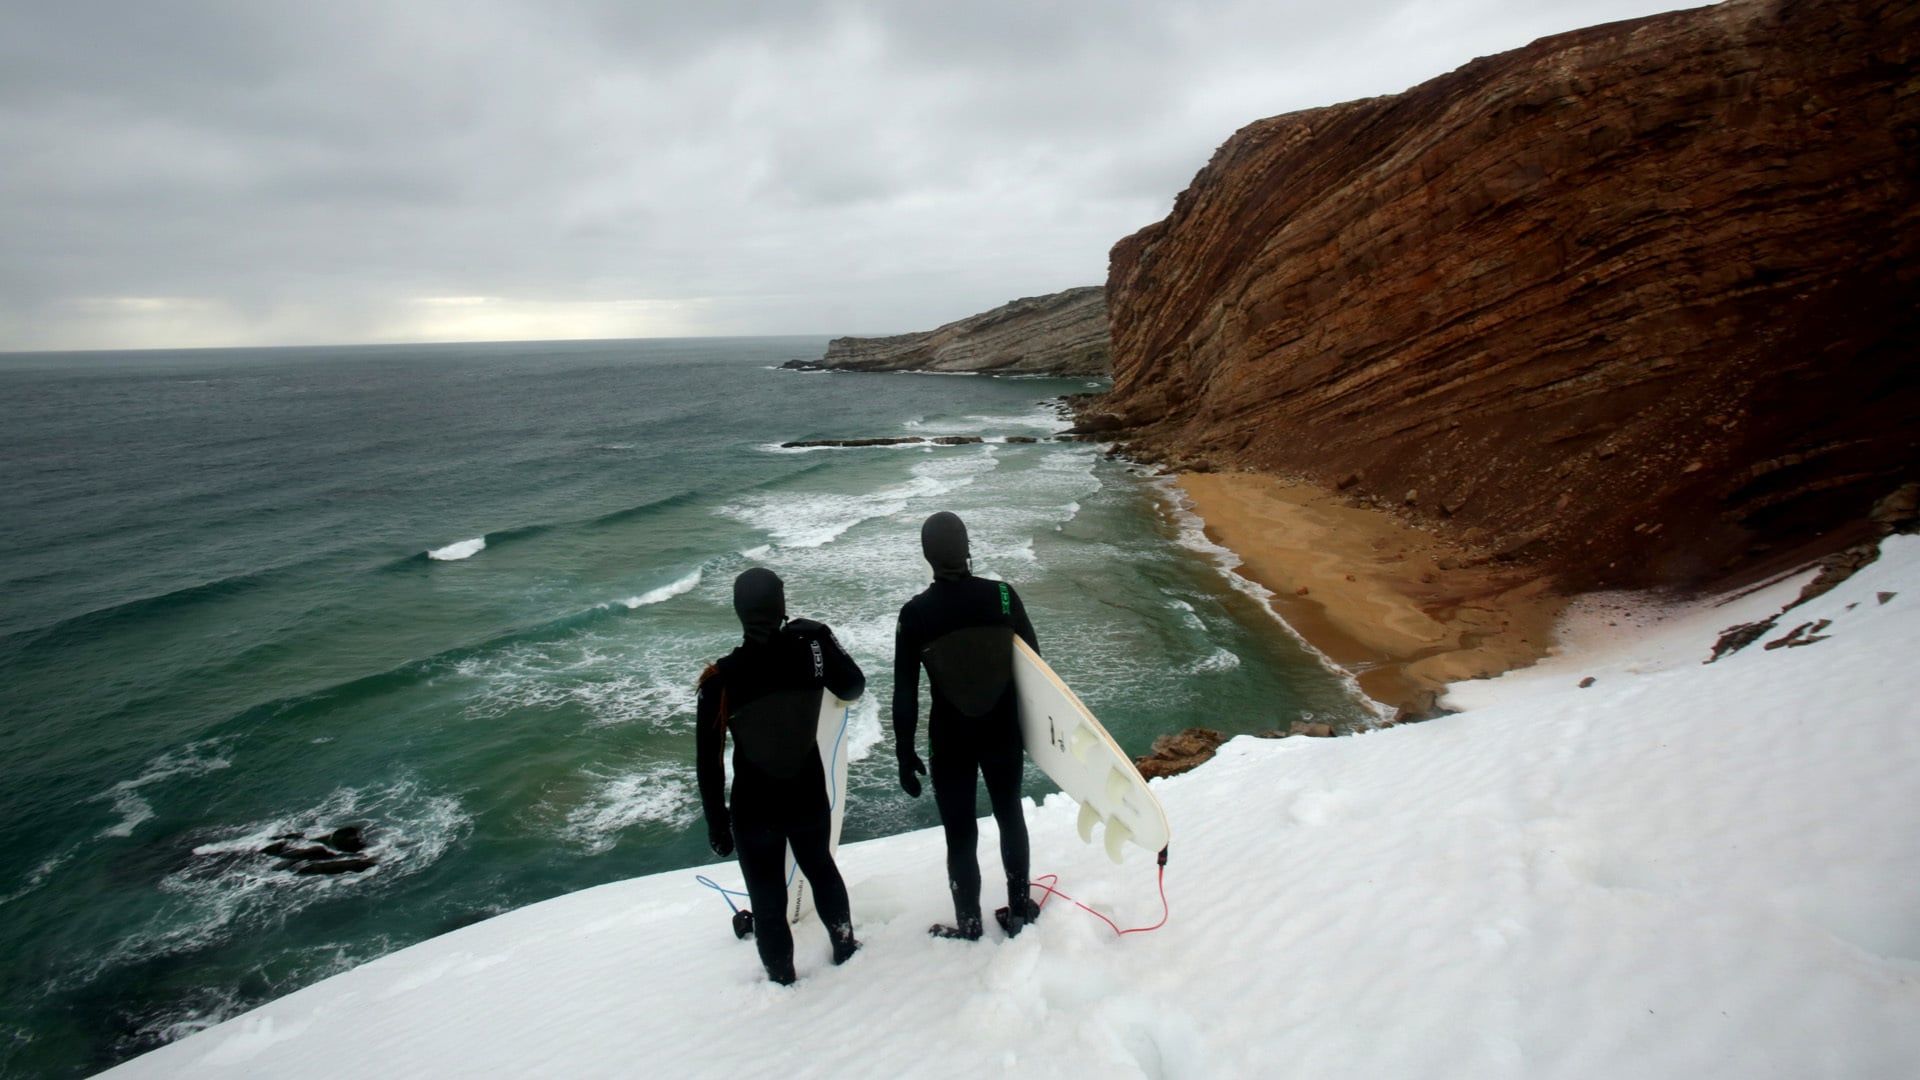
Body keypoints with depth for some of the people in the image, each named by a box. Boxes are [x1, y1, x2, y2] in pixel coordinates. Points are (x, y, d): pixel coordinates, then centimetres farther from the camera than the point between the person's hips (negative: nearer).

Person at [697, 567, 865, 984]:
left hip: (754, 810, -3)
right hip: (810, 798, 3)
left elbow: (709, 759, -13)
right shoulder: (811, 648, -16)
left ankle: (782, 979, 36)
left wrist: (716, 821, -2)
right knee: (821, 868, 30)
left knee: (767, 895, 18)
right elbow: (853, 687, 3)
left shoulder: (721, 678, -21)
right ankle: (845, 947, 47)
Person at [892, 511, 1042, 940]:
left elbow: (905, 692, -10)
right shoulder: (1002, 595, -11)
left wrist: (905, 752, 0)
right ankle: (1019, 908, 35)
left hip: (950, 739, -2)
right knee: (1010, 816, 23)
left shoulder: (915, 613, -14)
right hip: (1004, 730, 2)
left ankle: (969, 924, 28)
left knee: (960, 832, 13)